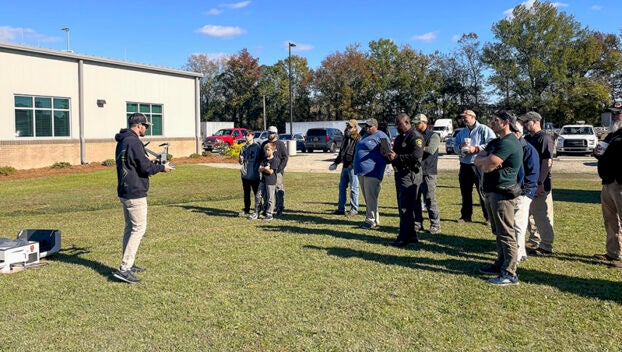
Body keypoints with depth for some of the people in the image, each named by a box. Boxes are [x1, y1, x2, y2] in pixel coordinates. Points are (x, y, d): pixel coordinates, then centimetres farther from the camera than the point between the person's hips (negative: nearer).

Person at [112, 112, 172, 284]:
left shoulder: (122, 141, 15)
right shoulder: (133, 142, -17)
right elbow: (145, 167, -19)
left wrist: (155, 165, 15)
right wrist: (162, 168, -3)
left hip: (125, 192, 11)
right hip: (135, 193, -11)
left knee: (130, 228, 17)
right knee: (139, 228, -8)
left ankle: (128, 265, 26)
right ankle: (124, 269, -10)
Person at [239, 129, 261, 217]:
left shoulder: (256, 147, -5)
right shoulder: (244, 147, 14)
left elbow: (256, 160, -8)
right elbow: (241, 159, 18)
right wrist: (240, 160, -4)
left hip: (253, 174, -6)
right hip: (245, 174, 6)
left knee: (256, 193, 0)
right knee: (246, 193, 13)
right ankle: (246, 210, 22)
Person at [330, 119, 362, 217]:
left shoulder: (358, 139, -10)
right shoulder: (346, 138, 17)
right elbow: (341, 152, 26)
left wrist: (353, 164, -25)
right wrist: (336, 163, 20)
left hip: (353, 167, -9)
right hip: (345, 166, 9)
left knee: (353, 188, -2)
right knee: (342, 186, 10)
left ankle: (354, 209, 7)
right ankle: (341, 209, 18)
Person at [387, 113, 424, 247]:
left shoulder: (415, 136, -10)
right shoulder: (399, 137, 20)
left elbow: (416, 156, -23)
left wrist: (396, 157, -22)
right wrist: (390, 153, 3)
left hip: (410, 175, -10)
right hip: (400, 174, 10)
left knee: (405, 208, -10)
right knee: (404, 206, 14)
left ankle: (403, 239, -7)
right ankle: (411, 235, 23)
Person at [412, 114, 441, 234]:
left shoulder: (433, 136, 0)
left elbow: (431, 150, -17)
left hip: (428, 173, -6)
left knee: (429, 199, -5)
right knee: (415, 199, 8)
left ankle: (435, 225, 4)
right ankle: (417, 224, 17)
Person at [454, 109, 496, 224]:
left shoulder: (484, 129, -3)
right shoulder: (462, 132, 18)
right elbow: (455, 146, 20)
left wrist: (476, 149, -18)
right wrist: (460, 147, -2)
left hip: (479, 166, -6)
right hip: (464, 166, 6)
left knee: (483, 192, -4)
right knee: (465, 192, 12)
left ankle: (489, 217, 6)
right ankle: (466, 216, 23)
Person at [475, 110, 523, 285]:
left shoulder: (508, 143, -17)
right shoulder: (495, 142, 18)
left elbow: (487, 164, -23)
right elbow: (478, 161, 9)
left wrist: (483, 160, -2)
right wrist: (487, 161, -11)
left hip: (503, 194, -10)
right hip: (492, 192, 11)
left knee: (506, 234, -7)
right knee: (498, 232, 19)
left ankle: (510, 274, -2)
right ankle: (501, 263, 31)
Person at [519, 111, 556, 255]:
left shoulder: (544, 138, -13)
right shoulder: (527, 139, 14)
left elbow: (547, 162, -20)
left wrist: (540, 183, -24)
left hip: (540, 184, -9)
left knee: (542, 216, -3)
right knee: (531, 213, 17)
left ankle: (546, 246, 6)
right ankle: (534, 240, 30)